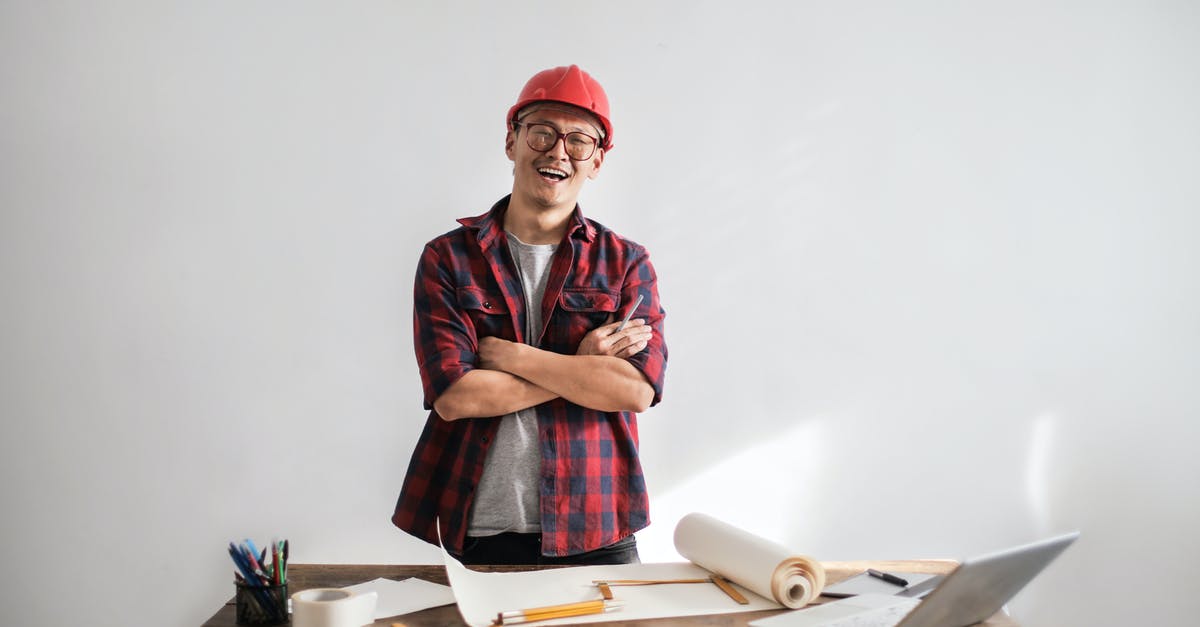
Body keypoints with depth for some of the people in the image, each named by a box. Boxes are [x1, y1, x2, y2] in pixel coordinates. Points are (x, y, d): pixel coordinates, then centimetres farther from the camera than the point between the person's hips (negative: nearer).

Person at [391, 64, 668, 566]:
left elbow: (637, 389, -12)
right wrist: (580, 367, -11)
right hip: (481, 535, 0)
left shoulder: (625, 262, 3)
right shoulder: (448, 259, 1)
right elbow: (453, 396, -11)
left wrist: (504, 353, -12)